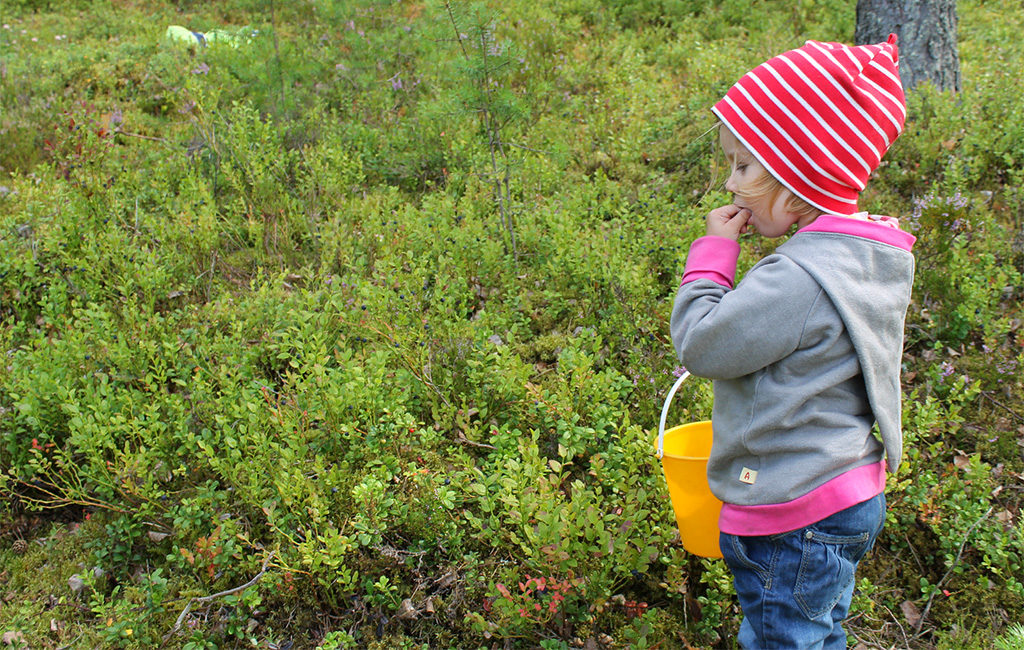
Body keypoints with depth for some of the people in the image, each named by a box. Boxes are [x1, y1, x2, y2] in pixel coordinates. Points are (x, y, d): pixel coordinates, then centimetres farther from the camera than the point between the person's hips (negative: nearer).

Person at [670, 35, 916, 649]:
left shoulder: (800, 278, -28)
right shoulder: (867, 258, 3)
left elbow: (701, 344, -20)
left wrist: (712, 255, -11)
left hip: (794, 522, -10)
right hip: (848, 499, 10)